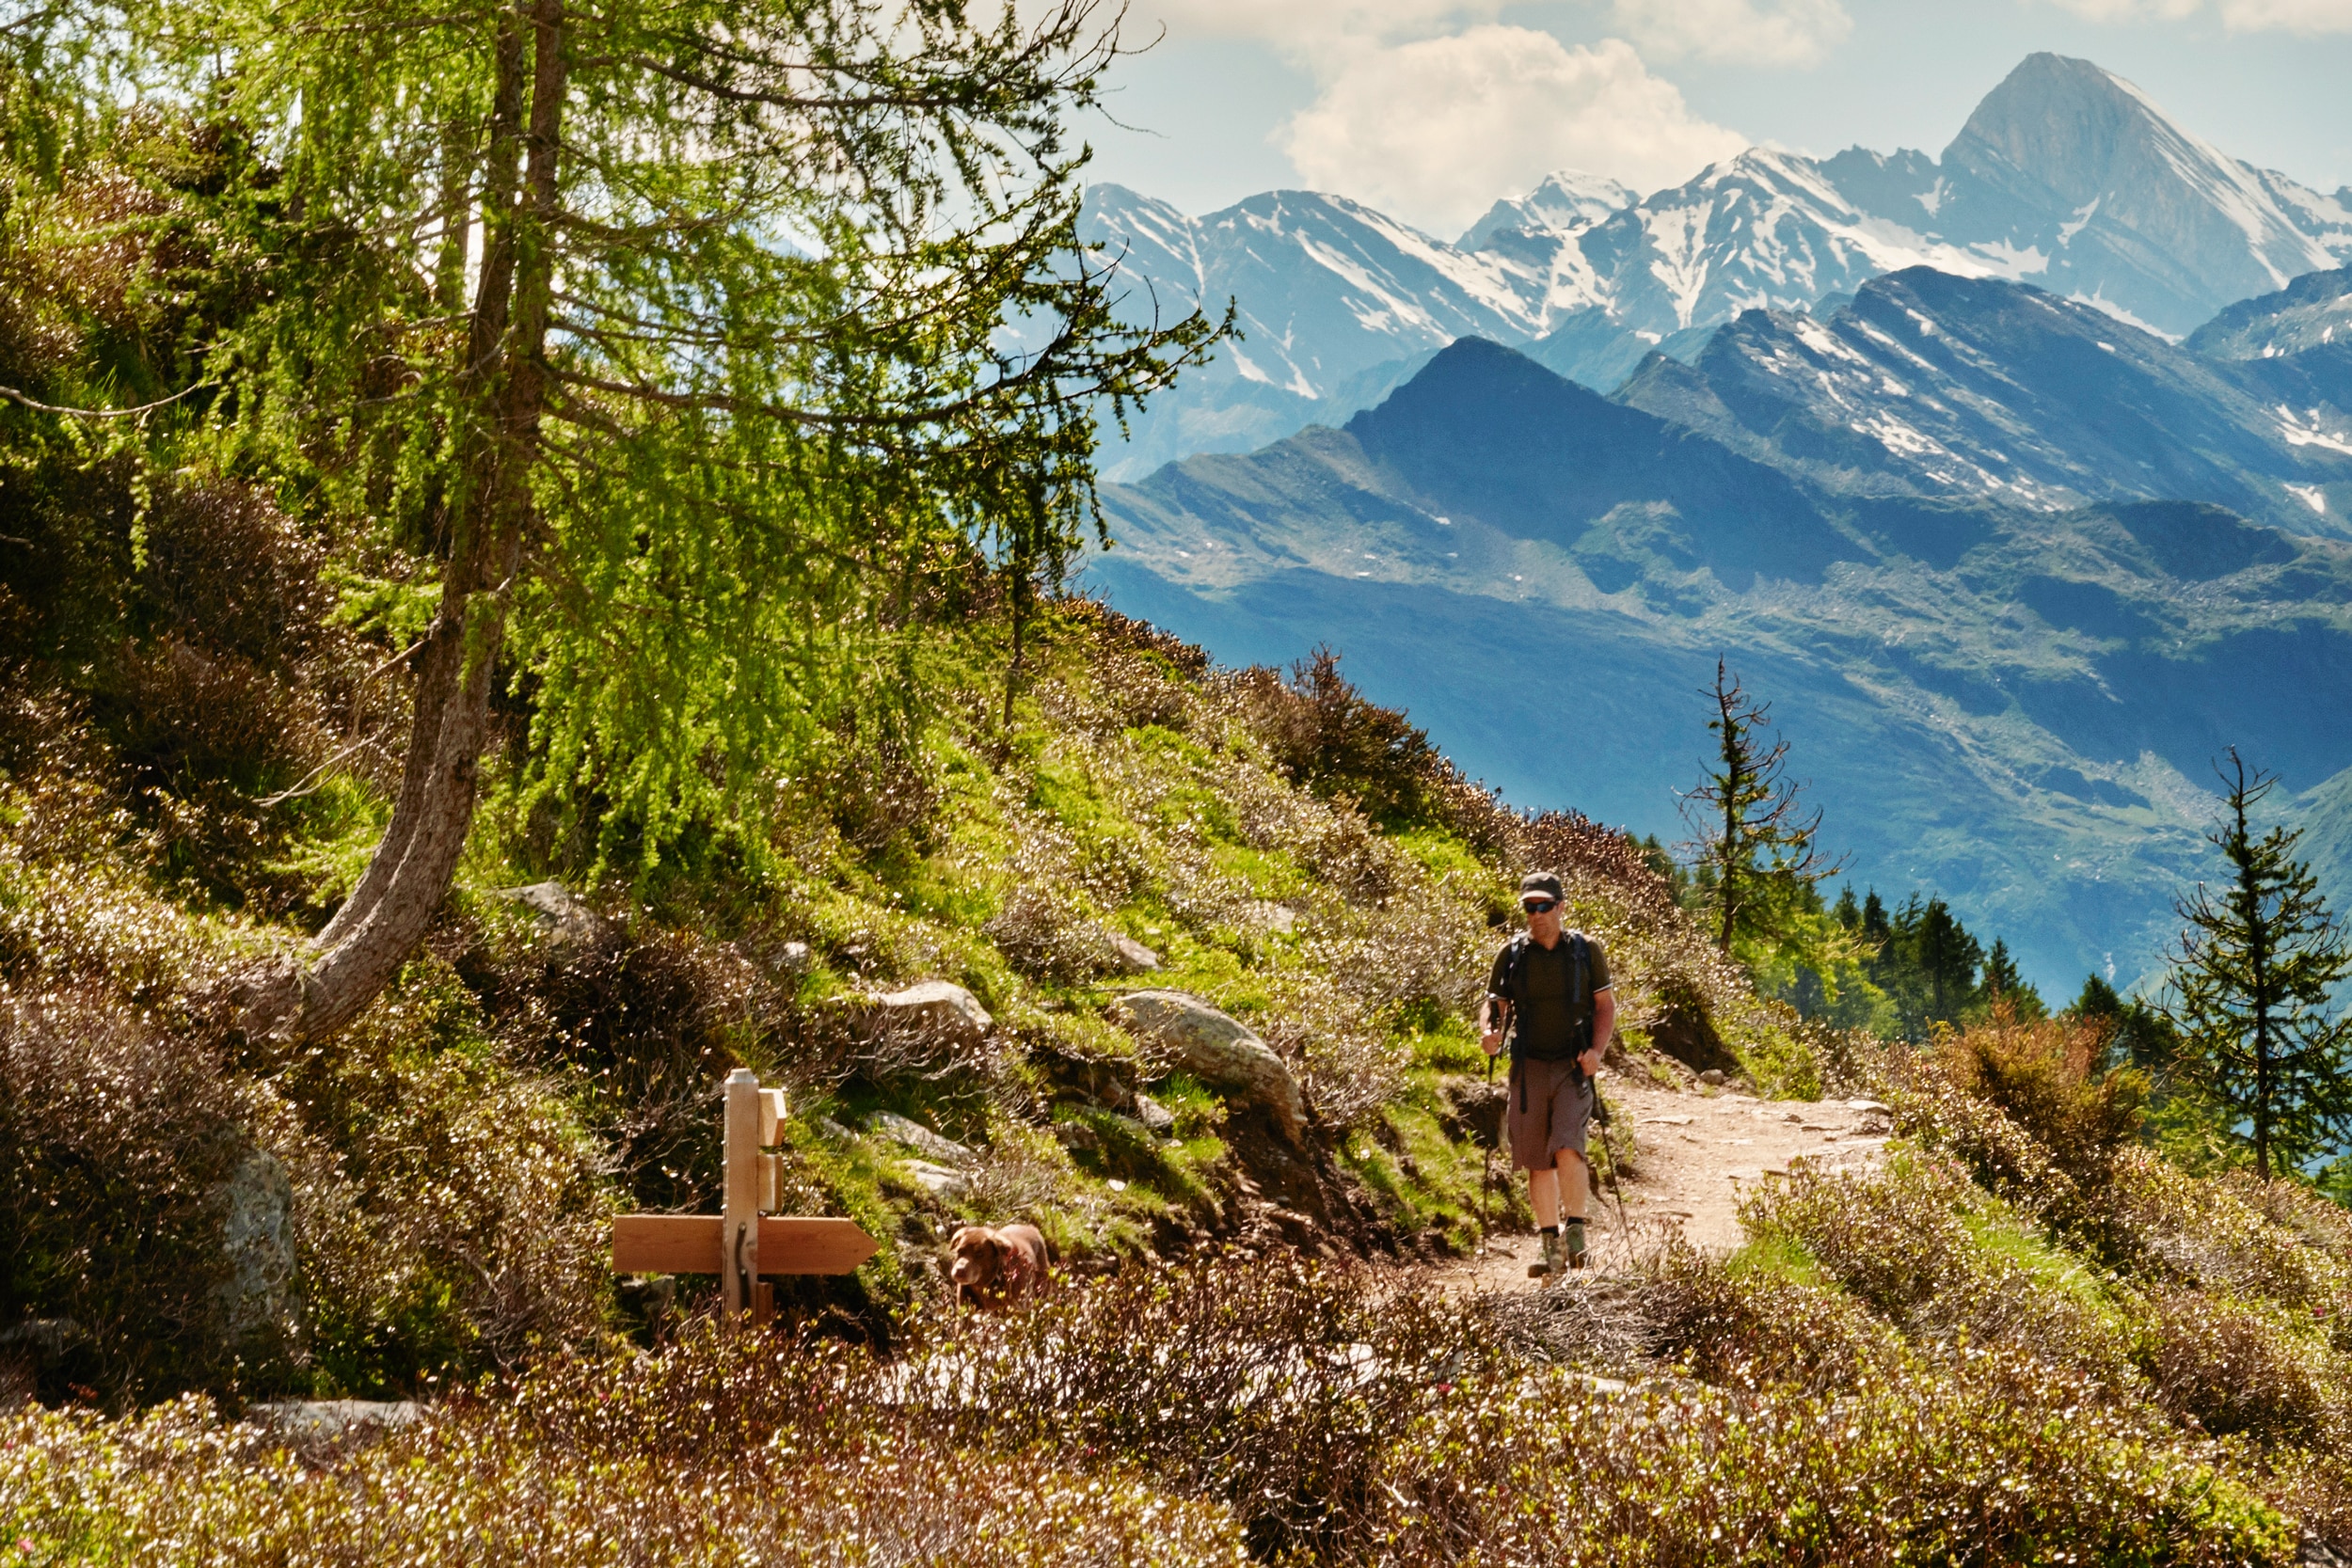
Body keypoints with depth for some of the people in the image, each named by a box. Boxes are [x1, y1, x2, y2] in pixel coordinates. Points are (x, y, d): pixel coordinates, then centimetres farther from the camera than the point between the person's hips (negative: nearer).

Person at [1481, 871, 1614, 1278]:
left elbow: (1606, 1004, 5)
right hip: (1530, 1067, 2)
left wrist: (1596, 1050, -10)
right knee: (1538, 1163, 3)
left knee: (1568, 1149, -20)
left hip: (1573, 1067, -2)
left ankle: (1576, 1233, -4)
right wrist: (1488, 1032, -12)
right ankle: (1552, 1248, 14)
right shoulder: (1512, 954, 4)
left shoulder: (1586, 949, 1)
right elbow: (1493, 1004, 10)